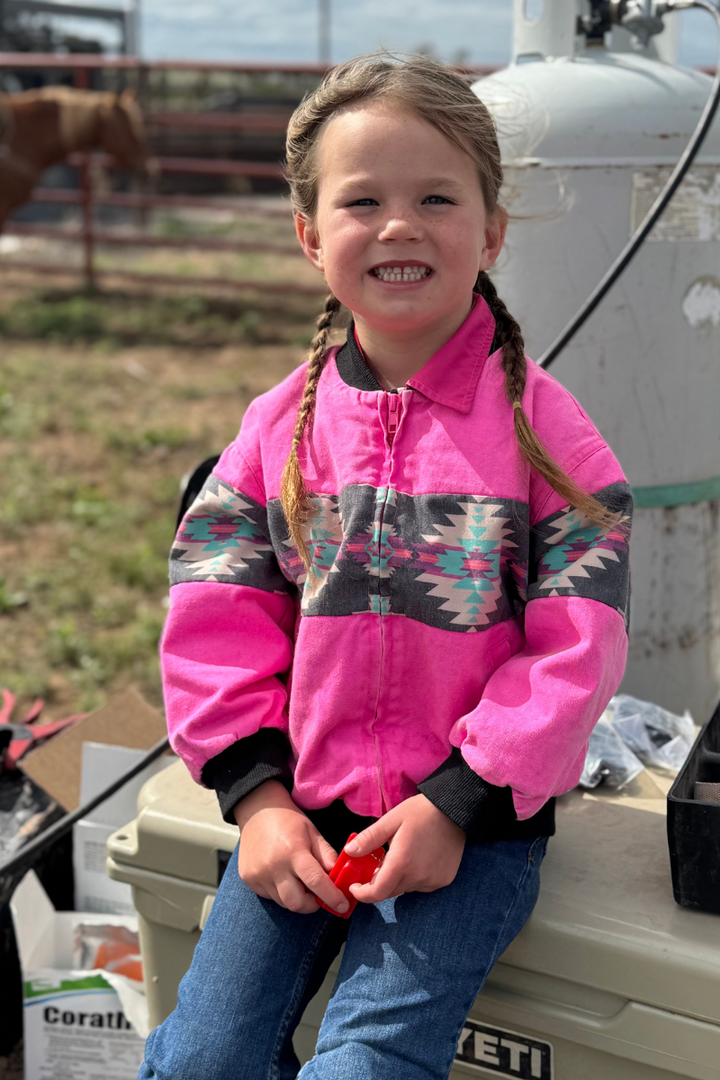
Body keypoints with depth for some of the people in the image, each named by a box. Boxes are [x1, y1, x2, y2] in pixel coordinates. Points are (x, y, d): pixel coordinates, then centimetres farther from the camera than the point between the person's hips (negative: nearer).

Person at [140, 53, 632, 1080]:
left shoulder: (542, 426, -8)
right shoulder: (280, 427, 2)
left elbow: (576, 649, -10)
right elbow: (217, 626, 3)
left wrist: (458, 806, -15)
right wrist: (259, 795, -7)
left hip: (476, 816, -3)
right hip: (302, 809, 3)